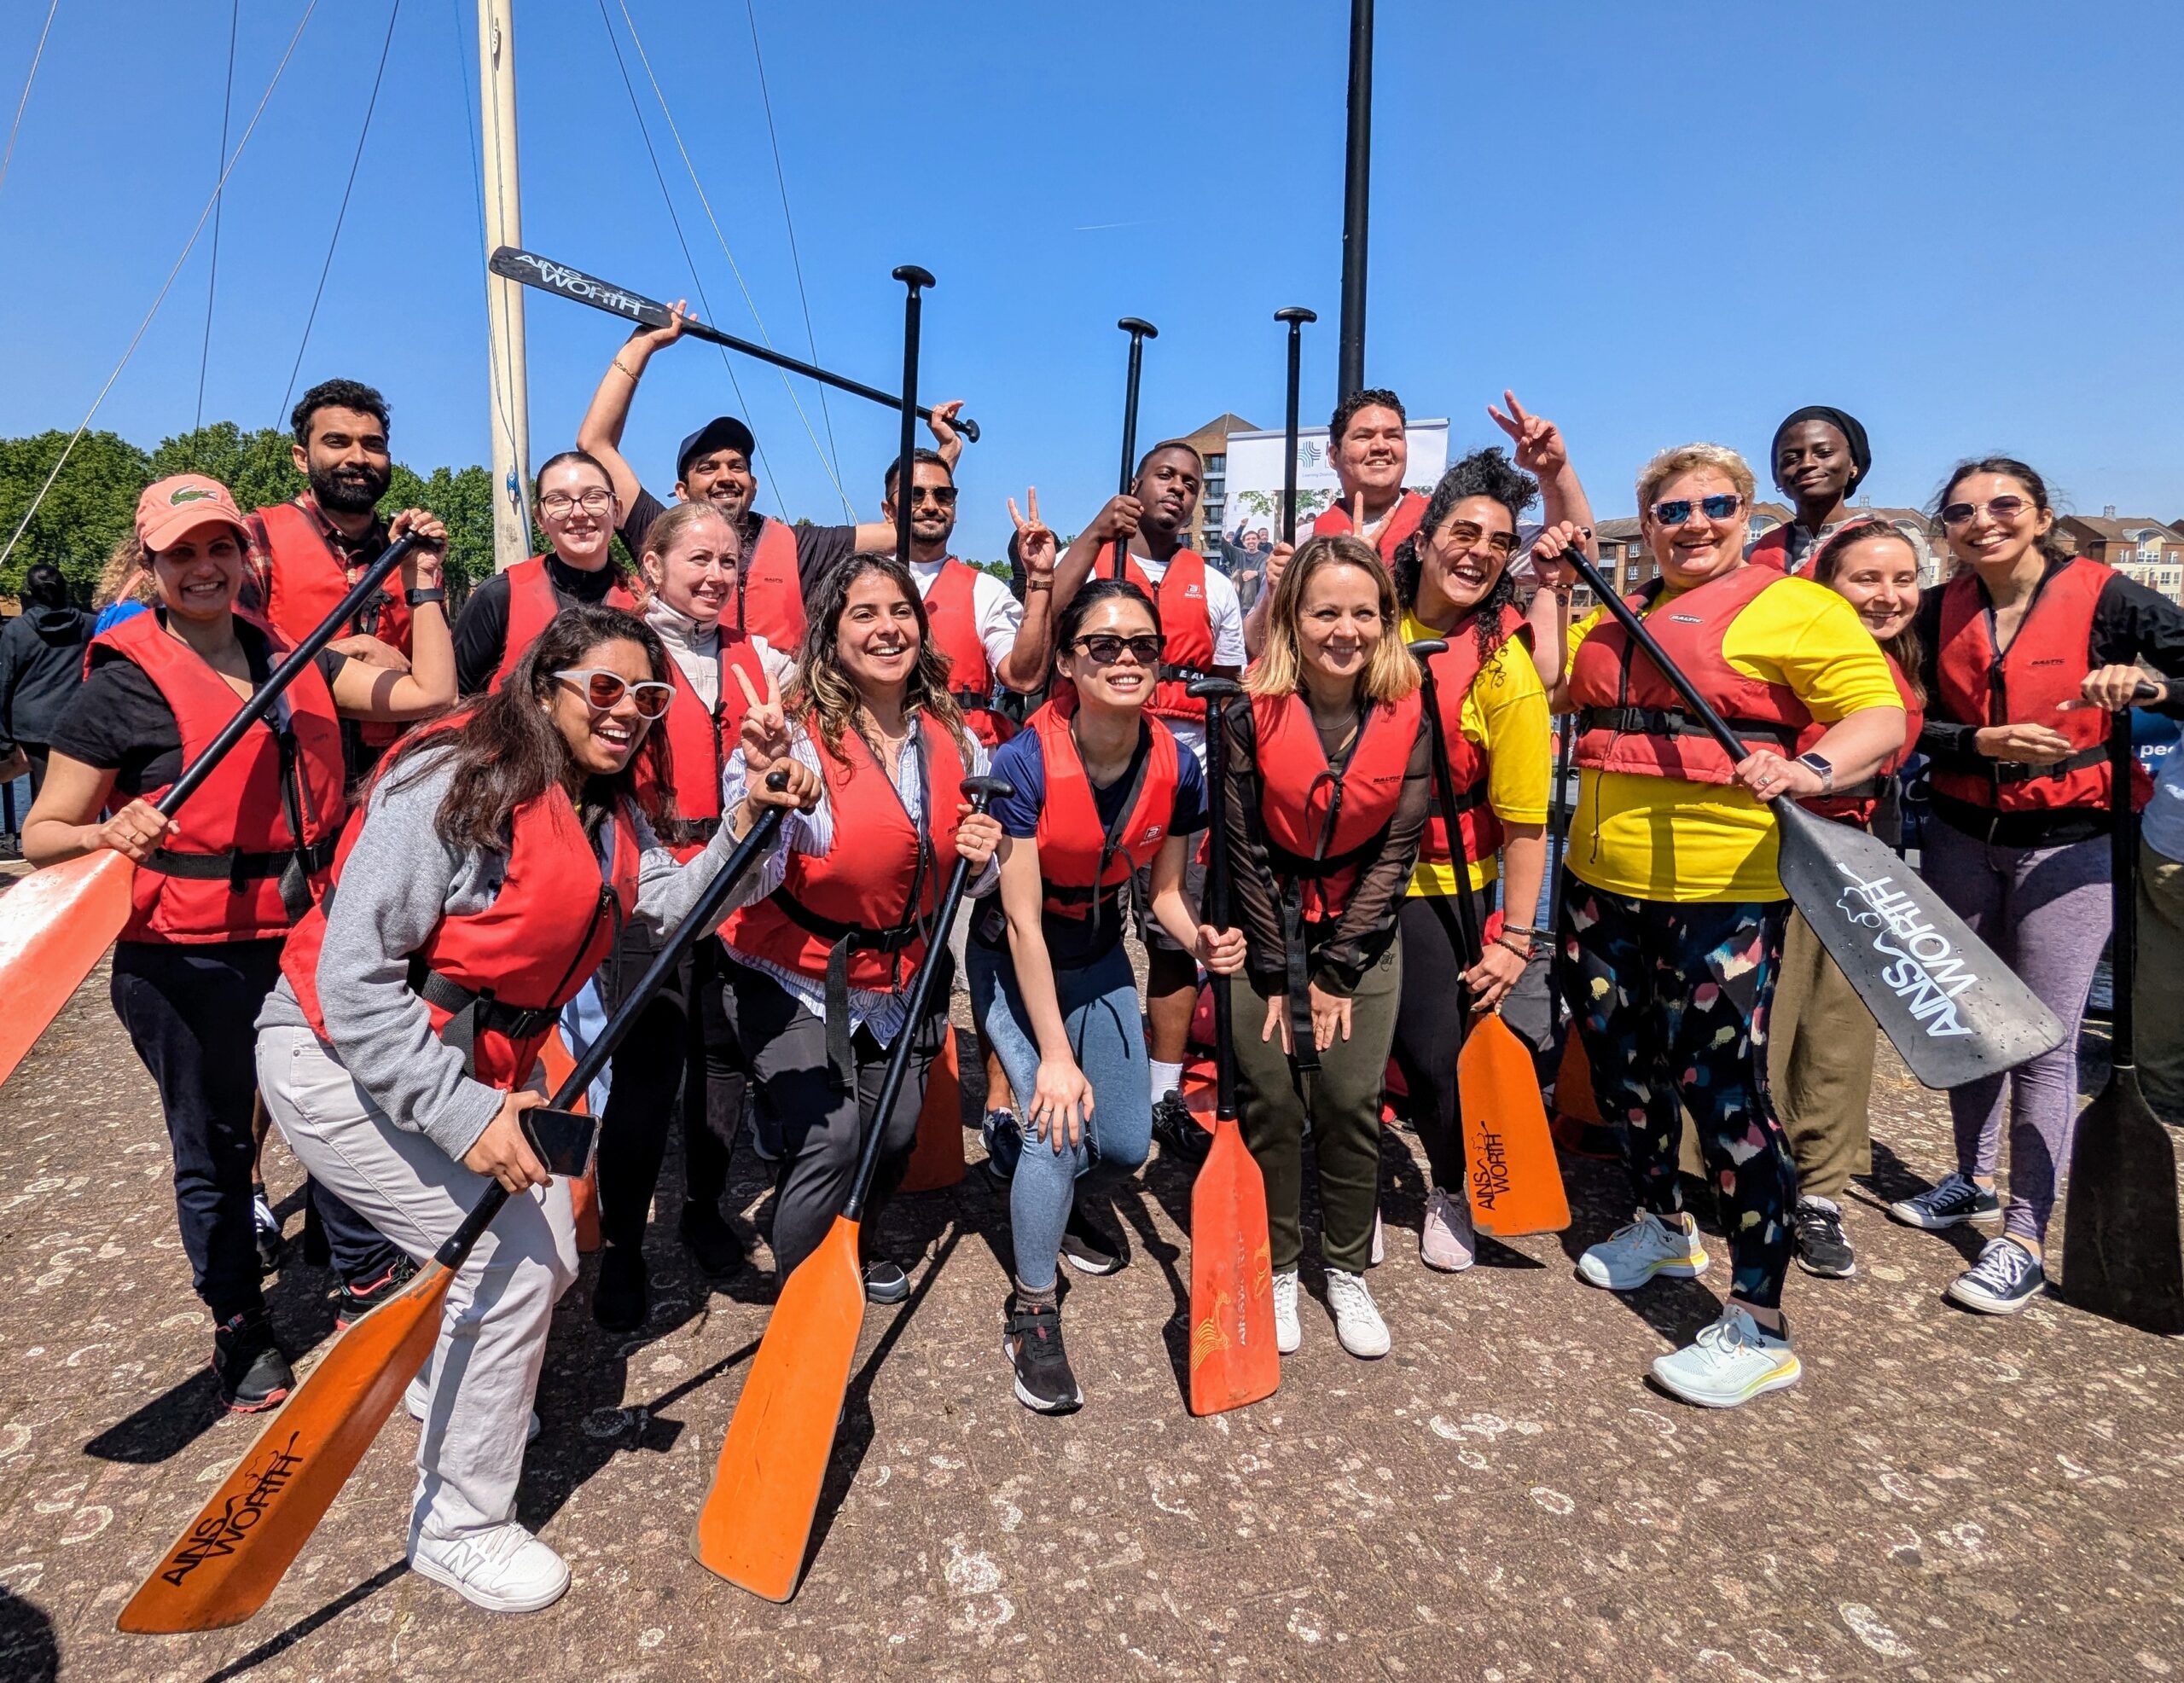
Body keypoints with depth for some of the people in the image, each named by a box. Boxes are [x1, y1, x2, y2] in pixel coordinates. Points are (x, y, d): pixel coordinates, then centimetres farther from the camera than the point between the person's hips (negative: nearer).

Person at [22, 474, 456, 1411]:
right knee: (215, 1149, 11)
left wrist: (423, 587, 2)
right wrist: (107, 836, -27)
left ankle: (367, 1283, 34)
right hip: (188, 960, -4)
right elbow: (42, 834, -6)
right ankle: (241, 1334, 30)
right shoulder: (124, 686, -7)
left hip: (305, 937, 4)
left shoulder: (294, 660, 7)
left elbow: (429, 694, 3)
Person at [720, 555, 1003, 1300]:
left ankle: (858, 1250, 46)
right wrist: (762, 785, -42)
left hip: (901, 979, 5)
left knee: (895, 1135, 13)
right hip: (798, 978, -5)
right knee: (828, 1139, -15)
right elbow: (750, 883, -27)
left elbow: (964, 879, 11)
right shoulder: (797, 734, -19)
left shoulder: (954, 742, -3)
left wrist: (981, 859, -12)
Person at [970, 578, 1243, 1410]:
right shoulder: (1026, 761, -28)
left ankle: (1040, 1210, 39)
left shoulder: (1176, 767, -16)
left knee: (1125, 1145, 3)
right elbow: (1024, 922, -26)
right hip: (1014, 963, -4)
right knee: (1060, 1122, -19)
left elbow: (1165, 891, -3)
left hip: (1101, 957, 5)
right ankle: (1030, 1317, 4)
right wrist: (1054, 1054, -26)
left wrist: (1199, 939, -26)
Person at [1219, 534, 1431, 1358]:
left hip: (1362, 932, 2)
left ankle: (1347, 1272, 19)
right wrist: (1277, 975, -11)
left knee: (1351, 1100, -1)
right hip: (1267, 927, -1)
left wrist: (1338, 972, -9)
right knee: (1271, 1101, 0)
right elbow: (1244, 850, -12)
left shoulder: (1407, 717, -9)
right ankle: (1277, 1270, 19)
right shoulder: (1252, 712, -15)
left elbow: (1394, 851, -7)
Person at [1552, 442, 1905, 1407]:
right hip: (1602, 882, 7)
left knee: (1721, 1086, -6)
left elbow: (1882, 715, -8)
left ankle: (1759, 1330, 8)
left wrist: (1810, 768, -27)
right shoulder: (1615, 618, 19)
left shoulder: (1792, 606, -1)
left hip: (1722, 892, -7)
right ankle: (1661, 1228, 41)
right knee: (1620, 1063, 16)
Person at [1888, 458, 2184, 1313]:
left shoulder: (2106, 597, -8)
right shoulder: (1942, 611, 3)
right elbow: (1914, 726, -2)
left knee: (2043, 1042, -3)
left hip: (2069, 847, -4)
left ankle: (2024, 1238, 6)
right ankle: (1974, 1181, 31)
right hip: (1962, 838, 4)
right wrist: (1984, 742, -19)